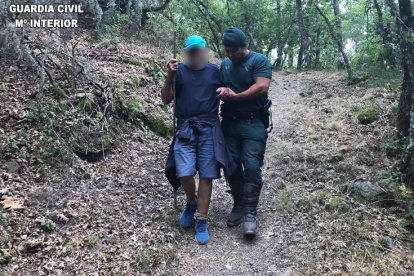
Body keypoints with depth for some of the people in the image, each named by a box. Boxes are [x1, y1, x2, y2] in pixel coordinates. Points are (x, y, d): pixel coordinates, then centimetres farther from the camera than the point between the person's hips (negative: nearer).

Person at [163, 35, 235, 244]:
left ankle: (201, 222, 11)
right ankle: (191, 203, 20)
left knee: (206, 176, -1)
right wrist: (169, 76, -7)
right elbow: (166, 99, 5)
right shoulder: (179, 71, 9)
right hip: (185, 129, 0)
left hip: (209, 129, 1)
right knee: (184, 174, -12)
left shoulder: (214, 71, 13)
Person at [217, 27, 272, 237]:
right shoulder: (225, 64, 13)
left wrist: (234, 96, -16)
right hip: (229, 122, 5)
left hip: (253, 123, -5)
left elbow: (262, 87, -17)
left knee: (252, 166, -10)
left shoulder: (259, 61, -5)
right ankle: (238, 205, 21)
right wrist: (222, 90, -6)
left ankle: (250, 213, -3)